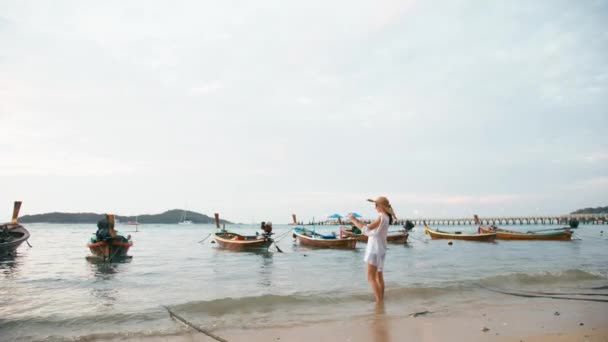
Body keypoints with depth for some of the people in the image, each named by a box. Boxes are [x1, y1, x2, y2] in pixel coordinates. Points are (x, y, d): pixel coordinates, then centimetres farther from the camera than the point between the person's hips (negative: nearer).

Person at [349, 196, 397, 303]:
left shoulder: (382, 217, -19)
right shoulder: (386, 217, 9)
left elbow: (366, 229, -21)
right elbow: (371, 230, 14)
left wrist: (353, 220, -12)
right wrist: (358, 222, 10)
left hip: (375, 250, -10)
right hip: (380, 250, 10)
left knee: (371, 278, -7)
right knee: (379, 277, 16)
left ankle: (379, 302, -8)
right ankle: (381, 301, 22)